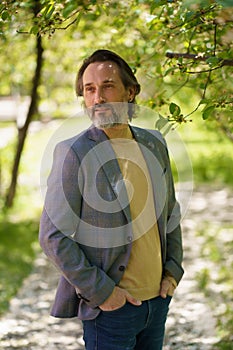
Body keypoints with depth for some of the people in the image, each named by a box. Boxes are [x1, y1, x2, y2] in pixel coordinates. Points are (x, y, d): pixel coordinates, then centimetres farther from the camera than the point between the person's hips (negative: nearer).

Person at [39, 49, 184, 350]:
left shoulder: (154, 144, 5)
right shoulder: (74, 153, -12)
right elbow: (53, 236, -14)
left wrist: (173, 271, 7)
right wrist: (100, 291, -15)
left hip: (157, 298, 6)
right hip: (110, 306, -5)